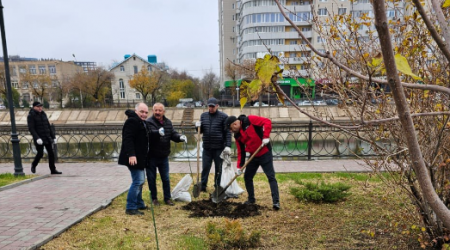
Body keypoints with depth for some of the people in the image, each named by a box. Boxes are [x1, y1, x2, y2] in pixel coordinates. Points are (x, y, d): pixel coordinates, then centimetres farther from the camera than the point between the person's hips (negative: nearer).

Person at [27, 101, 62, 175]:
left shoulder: (43, 114, 13)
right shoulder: (31, 116, -5)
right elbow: (31, 128, -14)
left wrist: (53, 137, 12)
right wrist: (37, 138, -25)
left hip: (47, 137, 6)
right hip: (39, 138, -5)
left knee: (51, 153, 1)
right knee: (40, 153, -7)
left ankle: (53, 170, 6)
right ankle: (34, 165, 23)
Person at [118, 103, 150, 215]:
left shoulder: (141, 122, 18)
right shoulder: (132, 121, -15)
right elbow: (127, 139, -25)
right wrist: (131, 155, -34)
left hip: (139, 158, 11)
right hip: (133, 157, -11)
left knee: (140, 181, 17)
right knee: (138, 181, -11)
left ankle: (139, 204, 28)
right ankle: (130, 208, -4)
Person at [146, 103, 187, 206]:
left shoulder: (168, 122, 6)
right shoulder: (149, 122, -12)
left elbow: (173, 134, 4)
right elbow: (150, 133, -30)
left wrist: (180, 137, -17)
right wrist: (158, 132, -49)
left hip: (164, 156, 4)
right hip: (151, 156, -4)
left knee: (166, 179, 12)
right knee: (151, 179, 8)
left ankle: (167, 198, 25)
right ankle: (154, 198, 25)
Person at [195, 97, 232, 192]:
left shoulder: (223, 116, -4)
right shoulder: (203, 115, 9)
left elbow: (228, 132, -7)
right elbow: (201, 130, 17)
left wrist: (228, 146, -15)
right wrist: (198, 127, -5)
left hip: (219, 148, -3)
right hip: (207, 148, 3)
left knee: (219, 168, 8)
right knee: (205, 168, 7)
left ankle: (218, 187, 20)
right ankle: (202, 186, 17)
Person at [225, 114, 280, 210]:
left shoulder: (249, 120, -12)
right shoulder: (237, 136, 7)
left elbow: (267, 122, -18)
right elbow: (240, 152, 9)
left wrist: (265, 137, -25)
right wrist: (239, 167, 2)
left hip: (265, 154, -7)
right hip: (253, 156, 7)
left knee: (271, 177, -8)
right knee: (247, 177, 11)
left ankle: (276, 201, -6)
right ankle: (251, 199, 28)